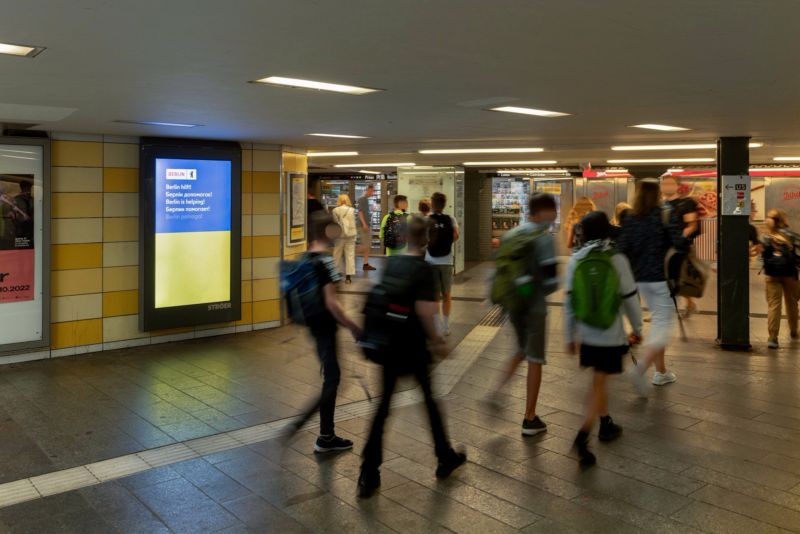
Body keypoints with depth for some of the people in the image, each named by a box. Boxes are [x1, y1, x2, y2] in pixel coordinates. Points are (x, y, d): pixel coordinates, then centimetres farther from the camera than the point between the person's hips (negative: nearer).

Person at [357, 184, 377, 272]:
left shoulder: (367, 199, 17)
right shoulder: (361, 199, -9)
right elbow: (360, 212, -15)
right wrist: (364, 224, -22)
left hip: (368, 225, 9)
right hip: (364, 225, -9)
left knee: (368, 245, 7)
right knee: (365, 245, -10)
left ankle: (366, 264, 9)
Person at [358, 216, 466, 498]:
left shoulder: (391, 263, 4)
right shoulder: (423, 269, -14)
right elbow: (423, 311, -21)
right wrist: (437, 341, -10)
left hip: (389, 343, 5)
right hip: (413, 347, -5)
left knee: (383, 405, 7)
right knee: (430, 400, 14)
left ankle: (369, 474, 5)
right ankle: (445, 458, 31)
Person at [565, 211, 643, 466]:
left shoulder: (575, 260, -3)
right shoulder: (617, 259, -10)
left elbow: (570, 301, 1)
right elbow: (629, 297, -6)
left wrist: (570, 336, 9)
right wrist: (637, 328, 9)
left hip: (587, 335, 4)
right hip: (610, 335, -3)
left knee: (599, 380, 21)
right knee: (598, 384, -1)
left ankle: (606, 424, 36)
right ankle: (583, 435, -12)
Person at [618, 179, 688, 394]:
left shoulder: (631, 219, 3)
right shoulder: (664, 216, -10)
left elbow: (622, 249, -1)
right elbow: (680, 244, -17)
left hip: (640, 279, 6)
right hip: (662, 277, -6)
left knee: (657, 320, 20)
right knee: (664, 323, -1)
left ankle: (661, 371, 26)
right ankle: (642, 366, -22)